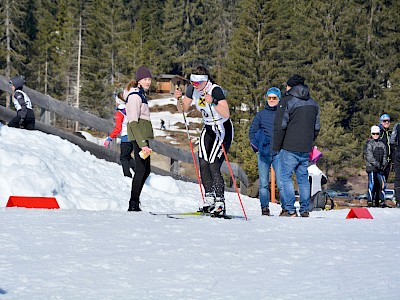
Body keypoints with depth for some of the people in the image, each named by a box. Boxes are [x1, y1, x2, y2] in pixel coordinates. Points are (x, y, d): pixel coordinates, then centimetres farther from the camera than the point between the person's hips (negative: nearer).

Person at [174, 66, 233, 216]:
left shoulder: (216, 90, -25)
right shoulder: (192, 89, -5)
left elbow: (226, 114, -32)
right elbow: (183, 109, 5)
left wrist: (213, 102, -44)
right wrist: (178, 99, -14)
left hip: (223, 129, -7)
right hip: (208, 129, 7)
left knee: (214, 166, -15)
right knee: (203, 164, -4)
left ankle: (220, 204, -10)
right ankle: (209, 199, 5)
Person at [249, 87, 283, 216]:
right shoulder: (261, 114, 10)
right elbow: (252, 131, 17)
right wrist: (255, 145, 5)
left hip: (278, 153, -2)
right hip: (263, 153, 2)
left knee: (281, 182, -10)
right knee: (264, 183, 4)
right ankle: (264, 207, 10)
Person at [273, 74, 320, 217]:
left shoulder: (287, 101, -8)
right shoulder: (313, 103, 14)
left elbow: (280, 126, -11)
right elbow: (316, 128, 18)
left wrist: (276, 146, -3)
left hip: (290, 148, -6)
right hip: (306, 149, 6)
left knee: (285, 176, -1)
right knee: (303, 178, 11)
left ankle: (290, 209, -8)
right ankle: (305, 210, 10)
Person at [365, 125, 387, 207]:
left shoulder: (382, 144, 13)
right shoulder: (369, 144, -4)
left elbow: (385, 155, 17)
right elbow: (369, 156, -11)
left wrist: (384, 164, 0)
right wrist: (377, 164, -15)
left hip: (380, 168, 5)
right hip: (371, 167, -5)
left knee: (382, 184, 0)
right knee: (371, 184, -7)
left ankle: (381, 200, 8)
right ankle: (370, 201, -3)